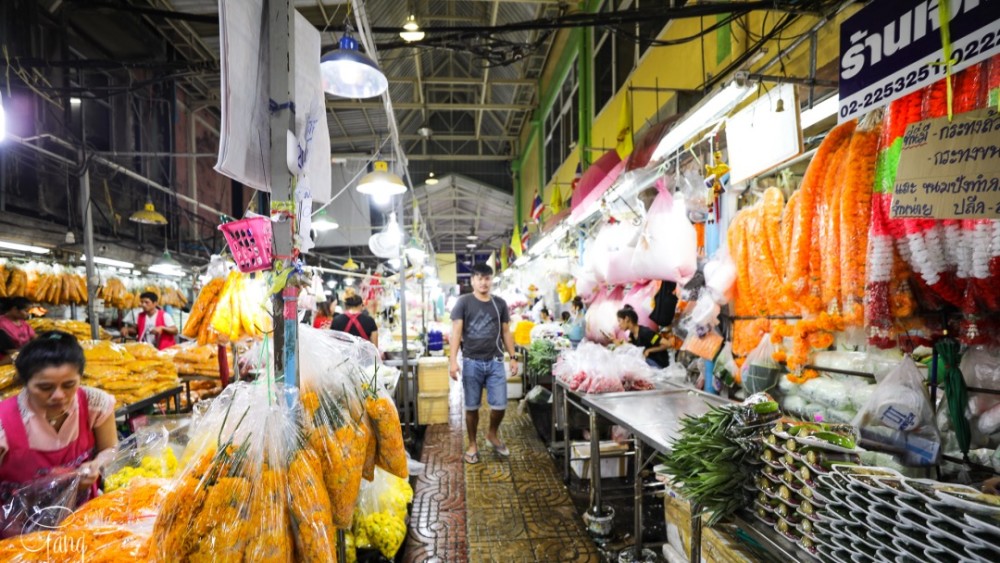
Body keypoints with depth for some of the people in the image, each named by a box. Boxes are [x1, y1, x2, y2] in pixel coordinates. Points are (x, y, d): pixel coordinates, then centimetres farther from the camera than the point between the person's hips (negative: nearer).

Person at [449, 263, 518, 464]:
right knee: (472, 407, 7)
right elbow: (456, 331, -5)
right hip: (472, 362, -2)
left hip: (495, 362, 2)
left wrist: (513, 358, 8)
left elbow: (506, 332, 12)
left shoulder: (500, 304, 8)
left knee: (500, 405, 2)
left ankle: (493, 434, 31)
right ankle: (472, 445, 25)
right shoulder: (463, 302, -1)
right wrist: (453, 360, -14)